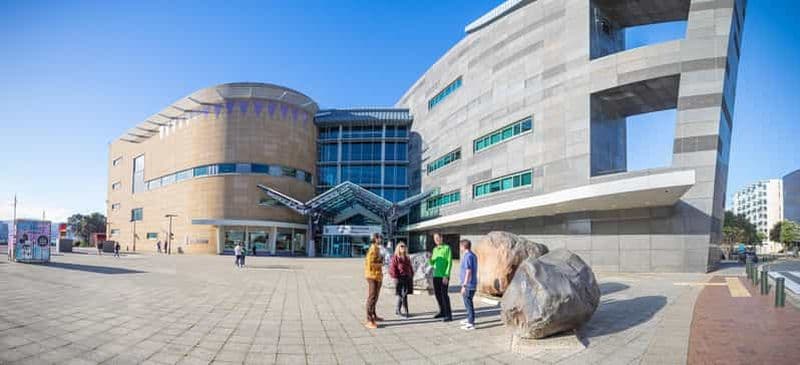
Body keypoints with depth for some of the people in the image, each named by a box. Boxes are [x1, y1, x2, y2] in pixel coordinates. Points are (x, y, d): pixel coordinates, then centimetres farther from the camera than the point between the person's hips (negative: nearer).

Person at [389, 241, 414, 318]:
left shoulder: (407, 258, 15)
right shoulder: (395, 258, -6)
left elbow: (410, 268, 22)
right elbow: (392, 269, -11)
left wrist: (411, 276, 14)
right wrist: (396, 277, -15)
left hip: (408, 278, 7)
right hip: (400, 279, -7)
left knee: (401, 296, 13)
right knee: (403, 295, -9)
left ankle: (398, 310, 24)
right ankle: (406, 312, -7)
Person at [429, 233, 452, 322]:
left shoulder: (447, 248, -8)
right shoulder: (435, 249, 14)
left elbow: (450, 263, -13)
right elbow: (432, 264, 13)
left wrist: (446, 276, -21)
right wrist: (429, 258, -10)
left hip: (444, 276, -7)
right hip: (436, 275, 7)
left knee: (444, 294, -9)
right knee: (437, 294, 12)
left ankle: (448, 315, -4)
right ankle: (442, 312, 26)